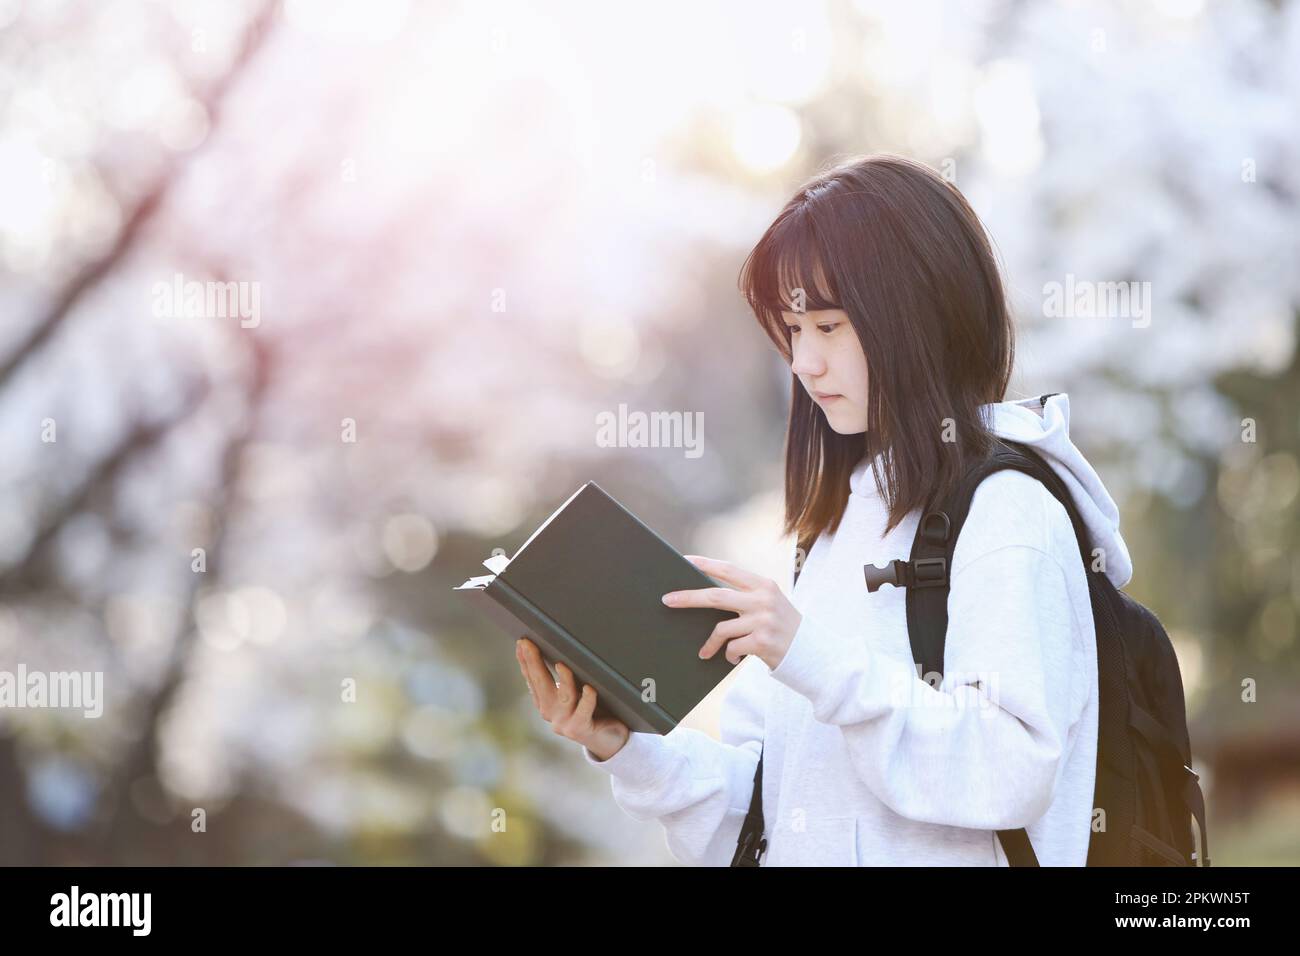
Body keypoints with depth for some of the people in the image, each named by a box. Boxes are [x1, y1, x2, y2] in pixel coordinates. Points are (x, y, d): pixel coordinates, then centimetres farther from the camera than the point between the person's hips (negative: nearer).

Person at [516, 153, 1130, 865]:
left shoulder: (1008, 511, -5)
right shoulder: (849, 516, 17)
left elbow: (1012, 773, -17)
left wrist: (815, 660, -22)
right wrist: (627, 750, -1)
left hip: (946, 858, -5)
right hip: (795, 859, 5)